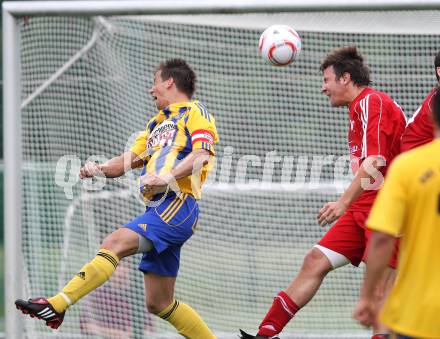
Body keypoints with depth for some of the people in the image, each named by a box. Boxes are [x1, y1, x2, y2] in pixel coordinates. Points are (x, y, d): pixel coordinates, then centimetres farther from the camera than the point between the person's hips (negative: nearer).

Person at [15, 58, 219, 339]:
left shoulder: (195, 113, 5)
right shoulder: (157, 124, 30)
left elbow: (201, 154, -12)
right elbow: (130, 159, 20)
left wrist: (167, 177, -26)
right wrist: (100, 169, 0)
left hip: (178, 204, -9)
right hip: (159, 208, 9)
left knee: (115, 243, -26)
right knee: (159, 303, 7)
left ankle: (56, 307, -37)